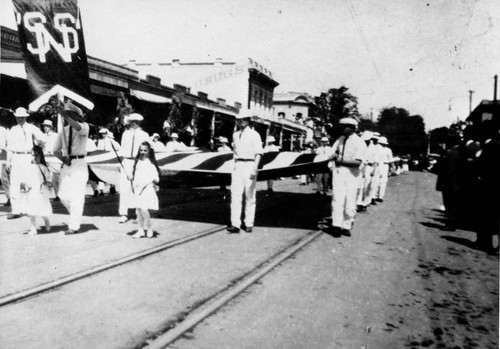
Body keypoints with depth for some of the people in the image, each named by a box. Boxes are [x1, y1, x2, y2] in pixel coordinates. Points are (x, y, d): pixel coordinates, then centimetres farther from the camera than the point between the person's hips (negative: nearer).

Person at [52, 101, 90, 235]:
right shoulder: (63, 130, 12)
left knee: (77, 196, -7)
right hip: (66, 165, 6)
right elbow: (56, 150, 11)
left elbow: (78, 128, -30)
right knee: (63, 195, 5)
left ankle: (74, 226, -1)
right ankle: (76, 215, 29)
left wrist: (65, 115, -40)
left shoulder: (84, 126, -3)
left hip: (79, 164, -6)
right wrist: (63, 158, -9)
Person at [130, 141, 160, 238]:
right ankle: (141, 230, 19)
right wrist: (132, 179, 4)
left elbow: (156, 177, -5)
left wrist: (155, 180, -24)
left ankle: (149, 228, 5)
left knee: (144, 209, -14)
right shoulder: (137, 161, 10)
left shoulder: (151, 163, -5)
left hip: (147, 188, -5)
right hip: (137, 188, 6)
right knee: (138, 210, 7)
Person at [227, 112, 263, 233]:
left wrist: (254, 169, -24)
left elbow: (258, 153, -12)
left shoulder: (254, 135, -4)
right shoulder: (235, 135, 14)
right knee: (235, 196, -6)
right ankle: (235, 225, -9)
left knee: (250, 197, 4)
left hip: (249, 165, -4)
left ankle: (249, 224, 14)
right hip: (237, 166, 4)